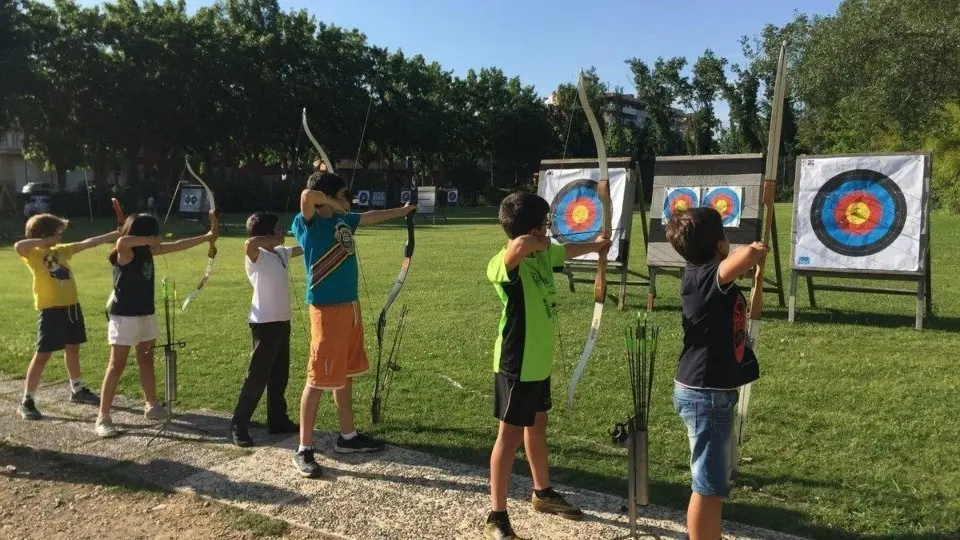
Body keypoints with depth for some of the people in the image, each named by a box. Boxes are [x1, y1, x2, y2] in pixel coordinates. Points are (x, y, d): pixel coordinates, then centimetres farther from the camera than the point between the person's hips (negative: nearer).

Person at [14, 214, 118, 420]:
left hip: (71, 305, 7)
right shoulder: (33, 254, -8)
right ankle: (26, 401, 5)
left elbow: (87, 243, 13)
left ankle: (77, 390, 33)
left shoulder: (61, 250, 12)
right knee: (42, 355, -4)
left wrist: (115, 234, 11)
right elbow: (18, 246, -30)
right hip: (50, 309, -7)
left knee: (73, 349, 18)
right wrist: (47, 241, -20)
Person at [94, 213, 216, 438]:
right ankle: (103, 417, 3)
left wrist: (206, 237, 18)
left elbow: (177, 246, 14)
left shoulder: (147, 251, 5)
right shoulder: (125, 253, -17)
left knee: (147, 360, 16)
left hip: (146, 314, 8)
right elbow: (121, 241, -42)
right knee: (116, 366, -4)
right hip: (125, 316, -8)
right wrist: (150, 241, -30)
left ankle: (152, 406, 29)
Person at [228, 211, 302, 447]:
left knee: (279, 374, 15)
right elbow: (249, 243, -37)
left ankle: (278, 420, 27)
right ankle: (238, 427, 6)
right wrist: (276, 239, -23)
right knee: (257, 376, -4)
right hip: (265, 323, -8)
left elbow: (303, 248, 25)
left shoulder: (281, 253, 10)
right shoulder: (257, 256, -14)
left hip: (282, 321, 8)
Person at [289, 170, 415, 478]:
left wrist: (402, 211, 40)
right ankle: (304, 450, 9)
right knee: (318, 379, -2)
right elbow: (308, 195, -34)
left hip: (349, 305, 9)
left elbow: (371, 217, 28)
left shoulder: (343, 220, 9)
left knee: (345, 374, 17)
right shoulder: (308, 224, -13)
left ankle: (348, 436, 31)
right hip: (327, 309, -8)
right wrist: (336, 206, -16)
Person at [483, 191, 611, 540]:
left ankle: (543, 493, 43)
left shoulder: (543, 254, 2)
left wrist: (597, 246, 43)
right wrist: (538, 244, -26)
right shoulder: (504, 263, -25)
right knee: (511, 435, 0)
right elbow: (521, 244, -49)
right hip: (516, 365, -9)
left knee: (537, 424, 23)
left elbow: (569, 250, 25)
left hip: (539, 362, 9)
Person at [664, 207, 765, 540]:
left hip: (711, 392, 10)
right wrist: (756, 250, -20)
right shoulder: (704, 277, -21)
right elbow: (749, 255, -40)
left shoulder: (701, 273, 5)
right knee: (708, 485, 0)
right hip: (705, 395, -10)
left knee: (715, 481, 24)